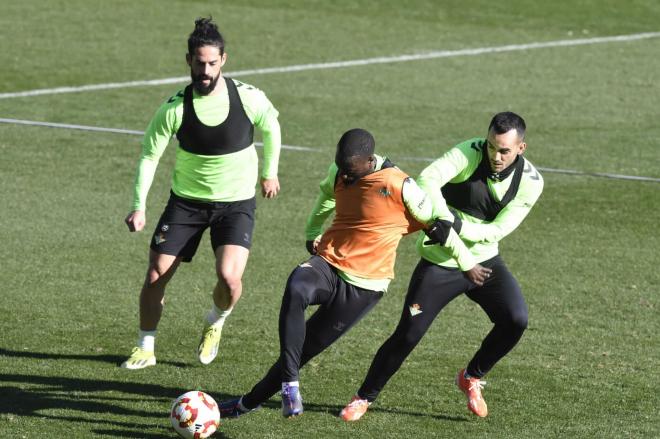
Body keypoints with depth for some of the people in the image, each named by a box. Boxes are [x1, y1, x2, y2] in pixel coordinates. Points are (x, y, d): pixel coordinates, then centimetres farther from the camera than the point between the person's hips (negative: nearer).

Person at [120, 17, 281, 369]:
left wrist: (269, 173, 17)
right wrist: (138, 207, -13)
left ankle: (215, 323, 14)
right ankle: (145, 349, 20)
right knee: (156, 276, -2)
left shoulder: (248, 98, -16)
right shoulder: (175, 107, -17)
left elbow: (271, 127, 6)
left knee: (229, 277, -21)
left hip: (237, 202, -1)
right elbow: (149, 155, -6)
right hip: (186, 200, 1)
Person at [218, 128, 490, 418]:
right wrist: (312, 233, 27)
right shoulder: (338, 174, 2)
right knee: (295, 290, -33)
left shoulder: (400, 188, -17)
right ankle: (290, 384, -30)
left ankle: (249, 402, 14)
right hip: (328, 263, 4)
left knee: (305, 349, -2)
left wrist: (467, 264, 5)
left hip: (363, 286, -4)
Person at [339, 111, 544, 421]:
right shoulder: (469, 153, -20)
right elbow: (428, 179, -35)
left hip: (484, 260, 3)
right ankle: (364, 398, 18)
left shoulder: (530, 182, -11)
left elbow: (497, 230, -15)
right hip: (440, 264, -3)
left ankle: (472, 378, 10)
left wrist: (458, 227, -31)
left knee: (516, 320, -17)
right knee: (407, 335, -5)